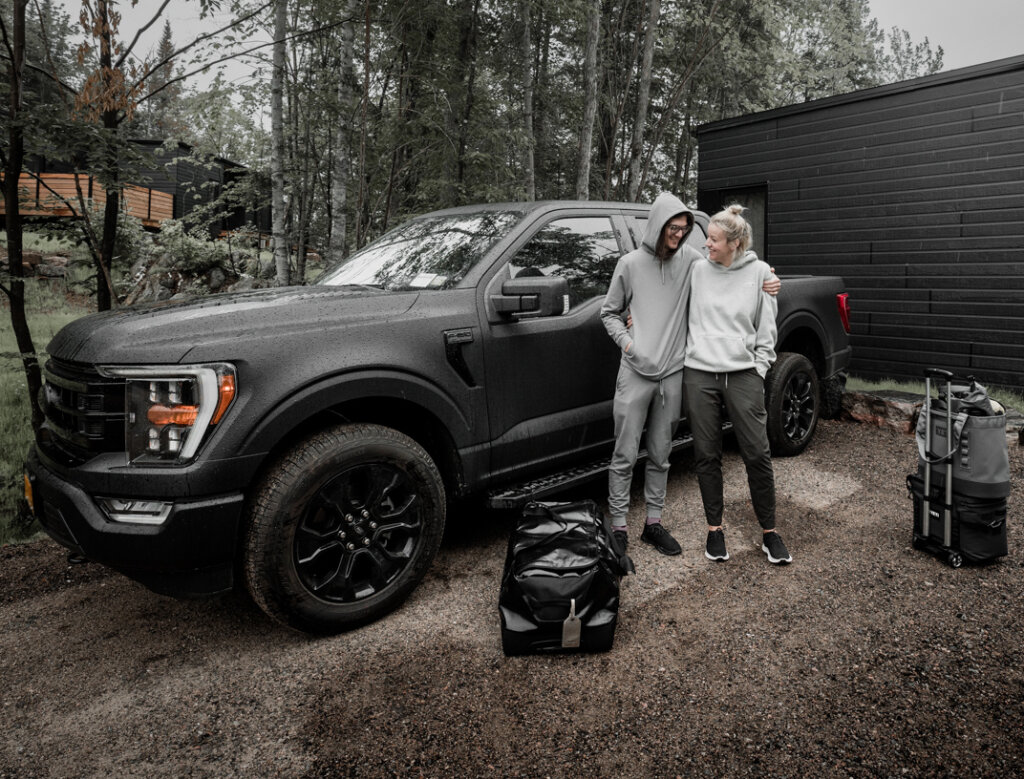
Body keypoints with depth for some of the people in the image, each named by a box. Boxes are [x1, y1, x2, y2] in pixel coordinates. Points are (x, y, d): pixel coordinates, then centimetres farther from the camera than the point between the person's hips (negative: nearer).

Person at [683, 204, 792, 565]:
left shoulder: (759, 272, 3)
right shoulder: (697, 270, 6)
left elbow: (767, 329, 6)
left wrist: (758, 369, 0)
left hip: (743, 374, -1)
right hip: (699, 373, 1)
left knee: (757, 454, 1)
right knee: (706, 454, 6)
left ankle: (769, 532, 17)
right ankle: (715, 528, 21)